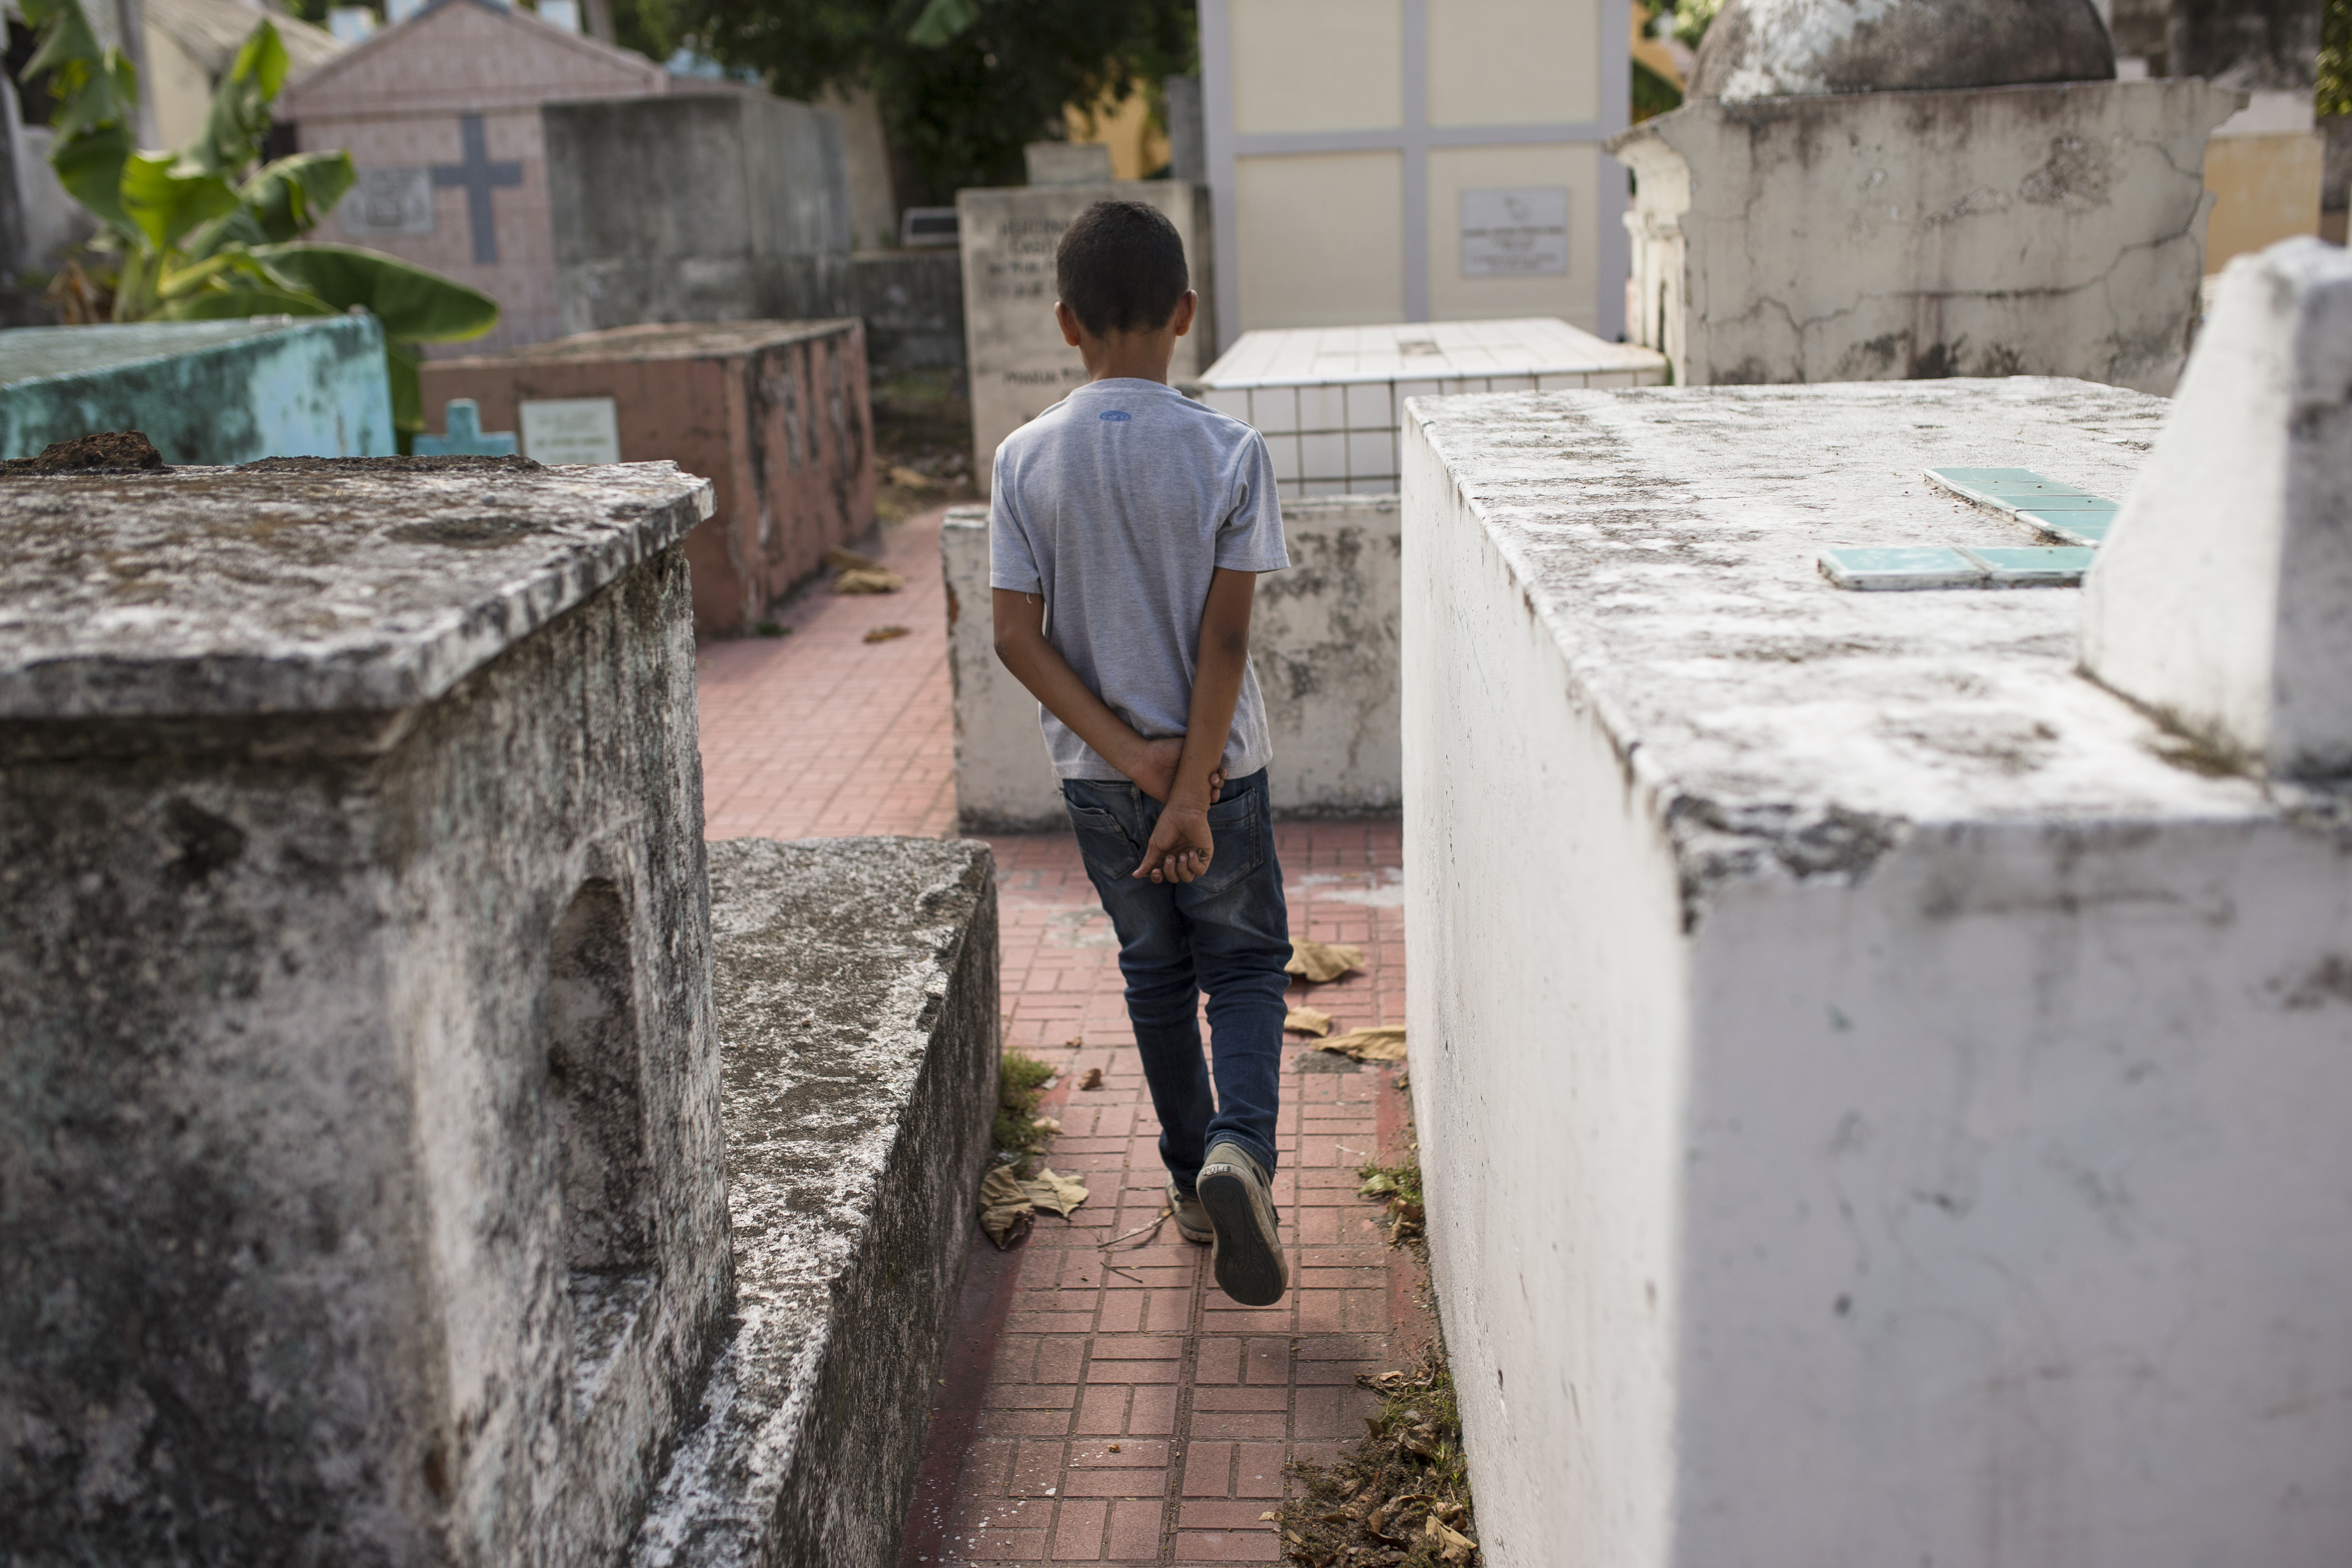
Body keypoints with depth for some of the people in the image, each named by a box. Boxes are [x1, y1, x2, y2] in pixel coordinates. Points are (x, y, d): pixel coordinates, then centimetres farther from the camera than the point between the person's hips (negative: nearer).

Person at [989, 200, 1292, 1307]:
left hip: (1097, 775, 2)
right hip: (1219, 767, -2)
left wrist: (1134, 759, -11)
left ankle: (1192, 1179, 30)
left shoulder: (1026, 460, -7)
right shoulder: (1229, 453, -13)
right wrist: (1191, 790, -13)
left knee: (1155, 972, 18)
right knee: (1246, 964, 14)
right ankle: (1240, 1146, -10)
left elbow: (1018, 640, -11)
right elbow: (1225, 641, -16)